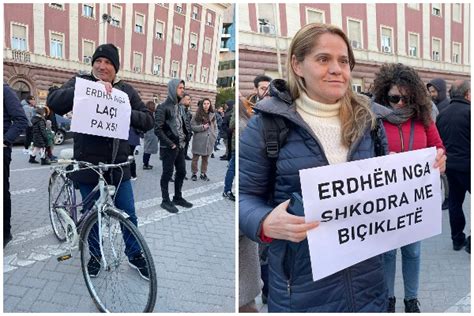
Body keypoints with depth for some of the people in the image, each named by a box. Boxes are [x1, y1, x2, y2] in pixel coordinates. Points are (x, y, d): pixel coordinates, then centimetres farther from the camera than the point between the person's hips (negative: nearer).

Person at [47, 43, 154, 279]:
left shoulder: (126, 90, 5)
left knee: (128, 215, 10)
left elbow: (148, 120, 0)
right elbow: (54, 101, -17)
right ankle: (95, 255, 36)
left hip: (118, 165, 2)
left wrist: (126, 112, -19)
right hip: (88, 165, -1)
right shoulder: (81, 82, 0)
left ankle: (135, 255, 31)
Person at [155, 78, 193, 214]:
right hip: (168, 147, -8)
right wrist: (170, 144, -17)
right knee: (167, 174, 2)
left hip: (180, 146, 8)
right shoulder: (163, 107, -12)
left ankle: (178, 197, 28)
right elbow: (158, 129, -18)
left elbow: (185, 124, 21)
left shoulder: (180, 107, 12)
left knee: (181, 172, 13)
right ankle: (166, 201, 14)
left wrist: (186, 137, 7)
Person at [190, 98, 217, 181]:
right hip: (199, 140, -3)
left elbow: (215, 126, 14)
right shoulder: (197, 115, -4)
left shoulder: (212, 115, 7)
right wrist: (202, 127, -13)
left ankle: (203, 173, 21)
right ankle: (194, 173, 15)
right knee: (195, 157, 3)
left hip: (209, 140, 3)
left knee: (205, 158, 10)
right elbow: (192, 126, -5)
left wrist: (214, 136, 3)